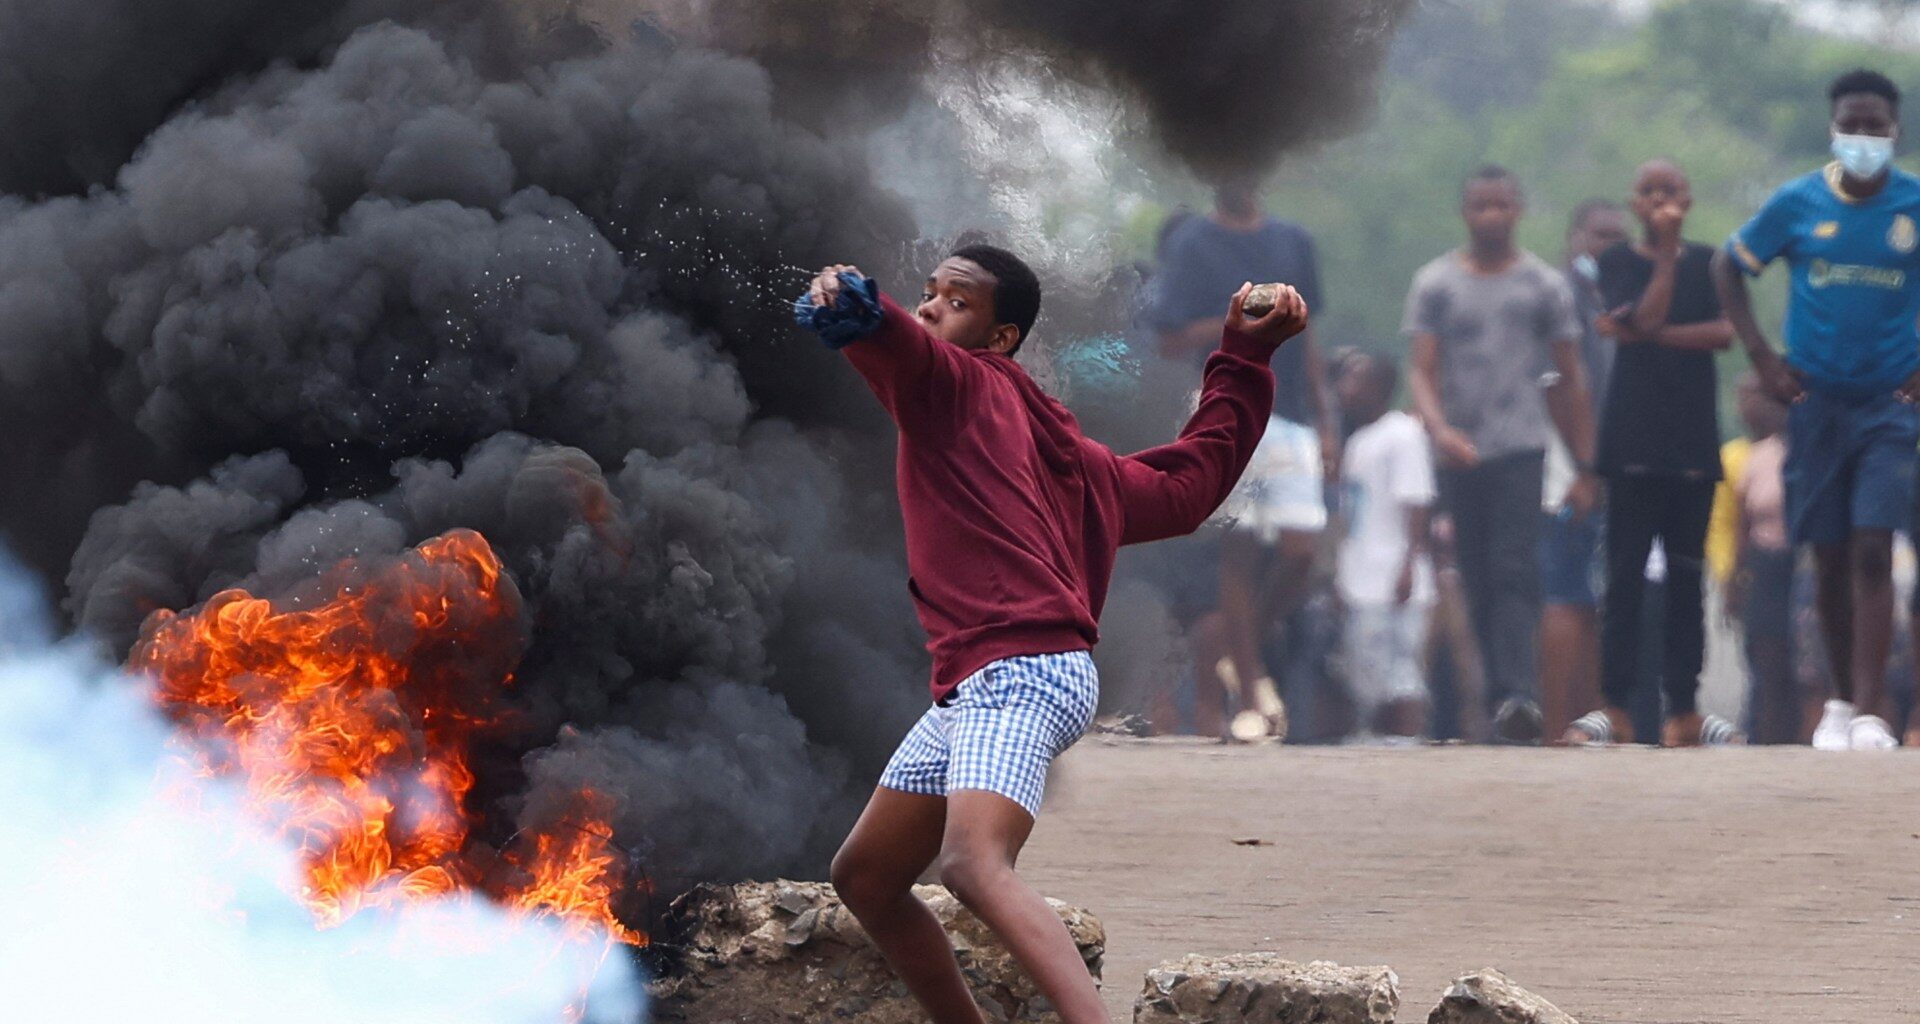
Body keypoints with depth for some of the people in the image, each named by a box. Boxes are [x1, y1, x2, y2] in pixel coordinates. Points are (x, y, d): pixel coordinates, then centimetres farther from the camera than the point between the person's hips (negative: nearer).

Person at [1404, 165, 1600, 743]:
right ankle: (1501, 691, 10)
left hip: (1521, 449, -2)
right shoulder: (1435, 285, 10)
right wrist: (1439, 428, -18)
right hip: (1459, 453, 2)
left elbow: (1570, 380, 12)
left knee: (1515, 571, -16)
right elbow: (1423, 372, 2)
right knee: (1478, 581, 4)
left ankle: (1516, 696, -28)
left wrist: (1585, 467, 8)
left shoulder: (1544, 287, 9)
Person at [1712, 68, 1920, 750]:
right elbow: (1729, 267, 11)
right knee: (1830, 560, 7)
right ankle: (1842, 700, 22)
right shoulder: (1798, 203, -1)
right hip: (1817, 403, 1)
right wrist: (1761, 355, 3)